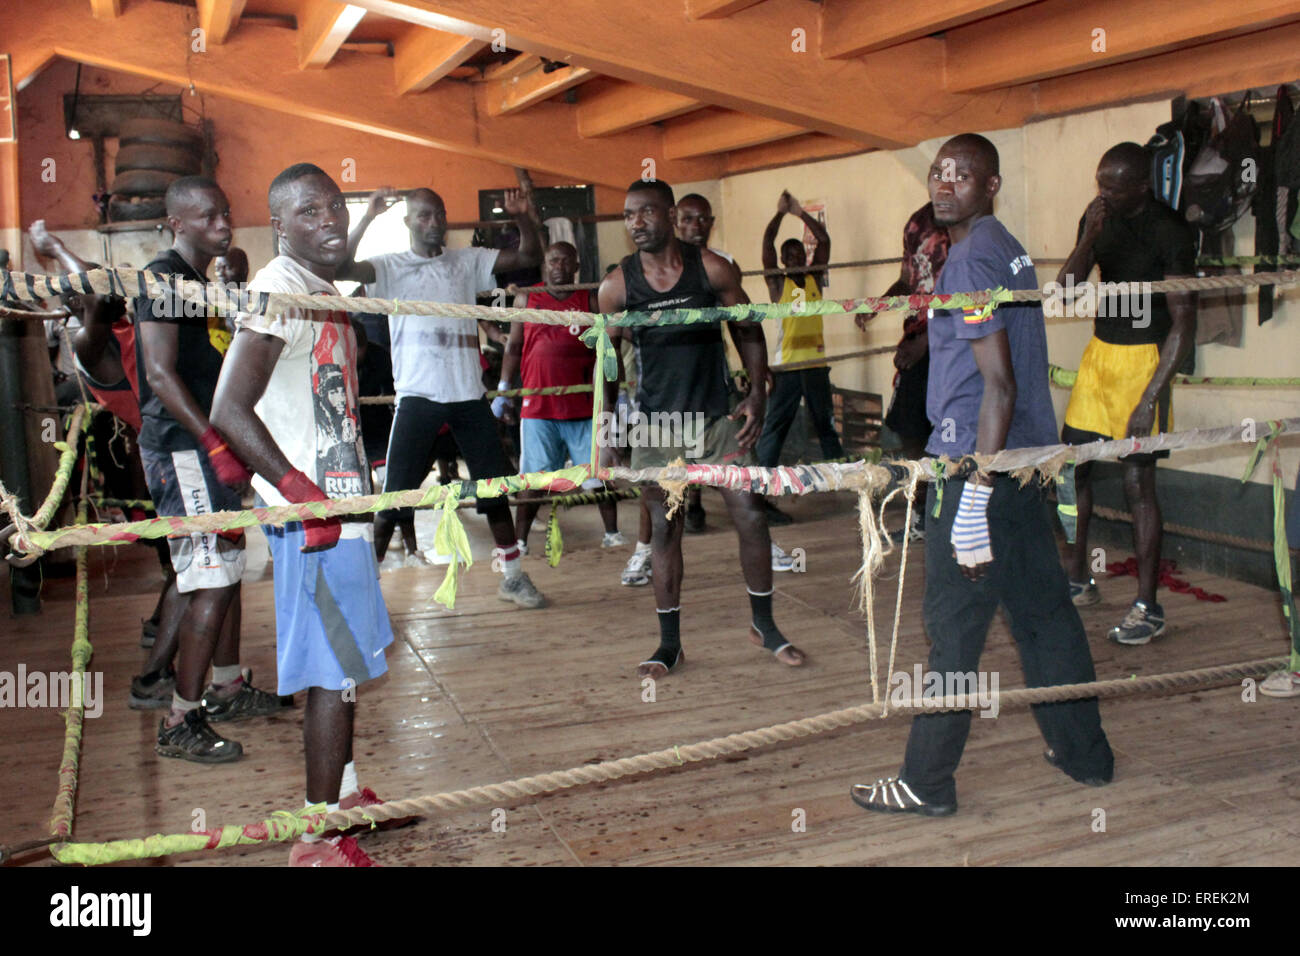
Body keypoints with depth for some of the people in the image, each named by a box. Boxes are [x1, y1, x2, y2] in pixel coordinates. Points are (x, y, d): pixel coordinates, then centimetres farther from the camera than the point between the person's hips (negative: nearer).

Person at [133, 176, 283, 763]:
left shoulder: (201, 283, 17)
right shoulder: (164, 277, -12)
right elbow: (161, 374, -22)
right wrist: (217, 444, -27)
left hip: (211, 447, 10)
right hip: (181, 450, -10)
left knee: (226, 571, 17)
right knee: (213, 581, -12)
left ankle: (227, 688, 30)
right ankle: (181, 723, -5)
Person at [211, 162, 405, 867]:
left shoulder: (324, 292, 14)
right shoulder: (281, 290, -16)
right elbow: (229, 412, -24)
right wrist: (301, 490, -25)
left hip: (339, 505, 10)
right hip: (313, 514, -10)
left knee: (343, 661, 21)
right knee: (335, 671, -4)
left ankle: (342, 794, 37)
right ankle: (320, 841, 8)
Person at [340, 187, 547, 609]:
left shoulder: (467, 261, 11)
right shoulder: (391, 266, 2)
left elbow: (529, 257, 7)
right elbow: (342, 267, -16)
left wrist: (522, 216, -10)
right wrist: (367, 218, -24)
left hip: (469, 394, 4)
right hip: (418, 396, -3)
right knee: (395, 493, -2)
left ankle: (513, 575, 23)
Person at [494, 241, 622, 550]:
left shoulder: (590, 300, 6)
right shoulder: (525, 299, 8)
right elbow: (514, 347, 11)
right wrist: (503, 390, 4)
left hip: (585, 405, 0)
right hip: (538, 405, 0)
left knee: (600, 472, 5)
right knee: (533, 478, 4)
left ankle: (611, 532, 18)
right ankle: (519, 539, 13)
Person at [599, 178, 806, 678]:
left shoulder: (712, 269, -6)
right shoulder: (617, 286, -4)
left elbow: (748, 331, 4)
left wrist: (757, 394, -6)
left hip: (717, 416, 0)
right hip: (655, 424, 0)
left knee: (751, 516, -3)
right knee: (665, 529, 3)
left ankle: (763, 624, 18)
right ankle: (669, 644, 16)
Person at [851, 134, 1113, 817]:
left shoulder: (971, 259, -14)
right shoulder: (1007, 250, 14)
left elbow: (999, 383, -21)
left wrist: (975, 499, -23)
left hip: (979, 465, -9)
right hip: (1027, 456, 9)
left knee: (955, 628, -1)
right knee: (1043, 611, 17)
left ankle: (927, 783, 9)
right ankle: (1084, 753, 30)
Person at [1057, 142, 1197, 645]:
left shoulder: (1171, 232, -14)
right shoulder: (1098, 217, 4)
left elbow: (1183, 323, -16)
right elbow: (1066, 291, 0)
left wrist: (1149, 398, -21)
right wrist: (1087, 239, -16)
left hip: (1143, 358, -7)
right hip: (1099, 351, 7)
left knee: (1138, 481, -7)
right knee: (1072, 462, 9)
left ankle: (1148, 608, 4)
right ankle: (1078, 579, 26)